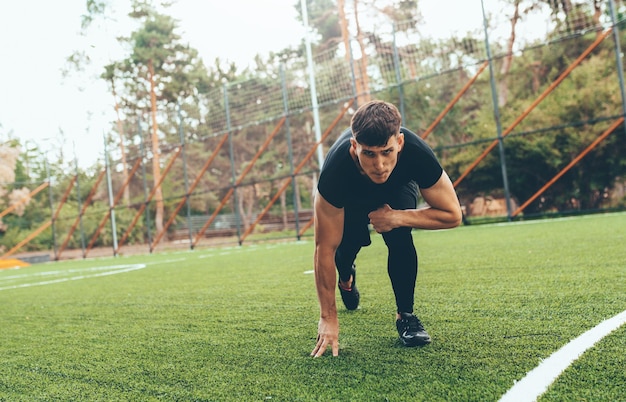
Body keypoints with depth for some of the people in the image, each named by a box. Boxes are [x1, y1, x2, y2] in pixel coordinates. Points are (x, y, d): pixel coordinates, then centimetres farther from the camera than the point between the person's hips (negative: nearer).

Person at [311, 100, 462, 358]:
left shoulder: (417, 153, -41)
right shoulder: (335, 169, -43)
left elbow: (452, 214, -27)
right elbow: (325, 248, -35)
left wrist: (397, 218, -38)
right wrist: (328, 318, -32)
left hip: (397, 189, -1)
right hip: (351, 194, 1)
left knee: (399, 239, -27)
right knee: (345, 242, -15)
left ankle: (405, 314, -7)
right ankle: (346, 278, 24)